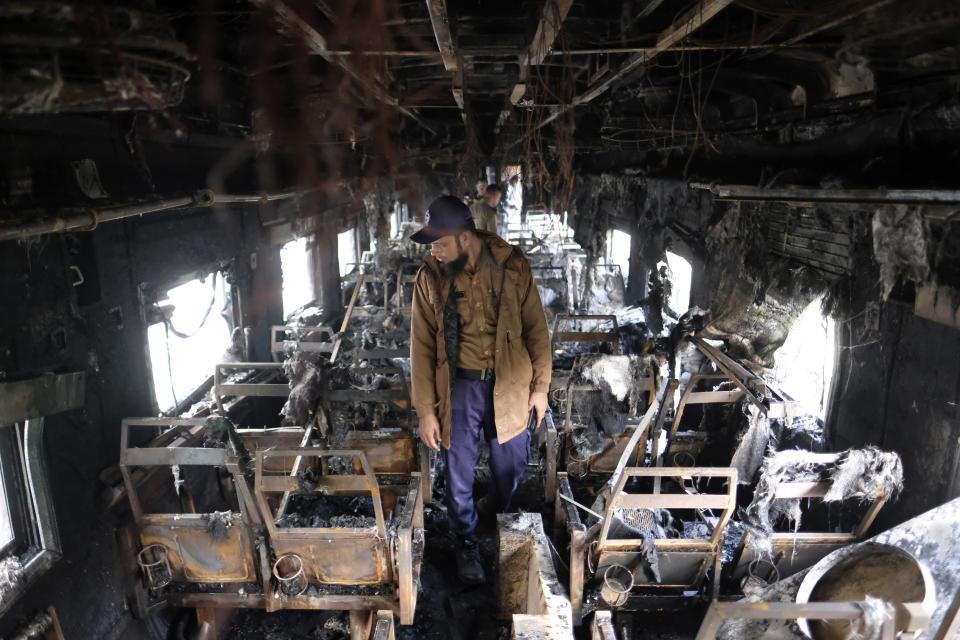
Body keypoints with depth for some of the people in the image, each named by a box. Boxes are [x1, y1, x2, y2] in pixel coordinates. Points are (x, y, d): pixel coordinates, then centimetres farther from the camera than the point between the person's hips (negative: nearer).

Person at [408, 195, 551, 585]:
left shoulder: (511, 266, -9)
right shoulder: (430, 278, -9)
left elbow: (535, 327, 0)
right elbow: (422, 346, -5)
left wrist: (540, 385, 1)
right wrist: (425, 410, -6)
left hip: (509, 384, 1)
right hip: (459, 387, -1)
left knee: (511, 464, 16)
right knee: (459, 473, 8)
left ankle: (496, 513, 50)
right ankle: (466, 543, 35)